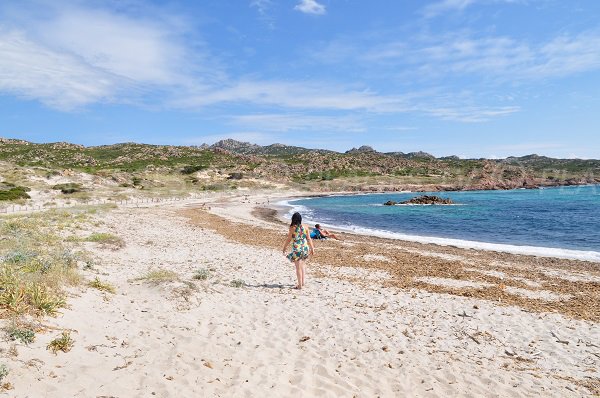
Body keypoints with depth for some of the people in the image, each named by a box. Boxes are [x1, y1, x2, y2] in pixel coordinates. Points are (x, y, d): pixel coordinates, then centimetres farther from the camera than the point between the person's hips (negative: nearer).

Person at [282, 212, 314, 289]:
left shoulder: (292, 228, -11)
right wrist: (312, 248, 14)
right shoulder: (305, 227, -1)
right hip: (305, 248, 4)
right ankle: (302, 282, 27)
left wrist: (284, 248, 8)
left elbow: (288, 239, -5)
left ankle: (300, 285, 8)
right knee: (302, 264, 24)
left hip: (296, 249, -4)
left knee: (298, 267, 3)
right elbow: (309, 239, 4)